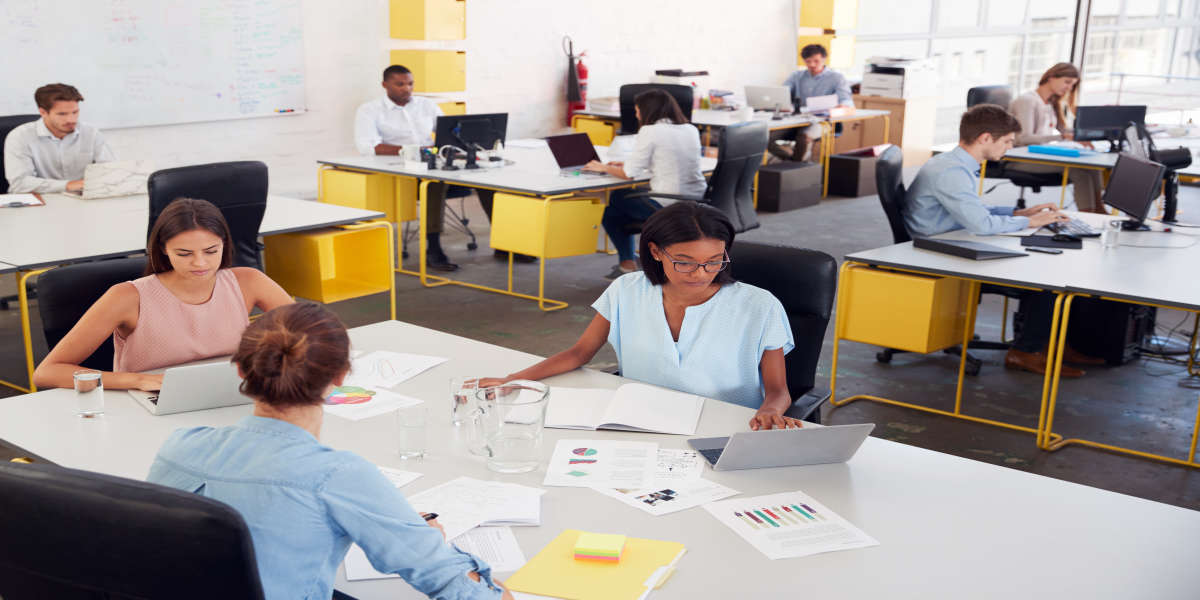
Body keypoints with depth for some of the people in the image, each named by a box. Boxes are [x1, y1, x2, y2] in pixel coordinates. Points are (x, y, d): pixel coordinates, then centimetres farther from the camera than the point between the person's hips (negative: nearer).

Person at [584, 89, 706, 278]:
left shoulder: (650, 131, -10)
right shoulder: (691, 130, 10)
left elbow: (629, 173, -9)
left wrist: (603, 167, 10)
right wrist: (625, 164, 22)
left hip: (667, 206, -7)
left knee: (615, 198, 18)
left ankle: (628, 264, 21)